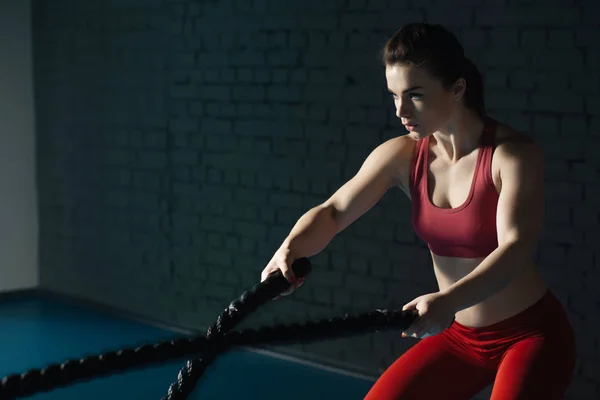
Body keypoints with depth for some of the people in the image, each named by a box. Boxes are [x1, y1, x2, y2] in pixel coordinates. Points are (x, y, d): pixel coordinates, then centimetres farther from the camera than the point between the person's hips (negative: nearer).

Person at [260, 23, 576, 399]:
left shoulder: (514, 154, -20)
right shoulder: (402, 156, -5)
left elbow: (516, 248, -32)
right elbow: (333, 212, -7)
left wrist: (448, 301, -49)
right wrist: (290, 248, -30)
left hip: (532, 334, -5)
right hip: (459, 336, 5)